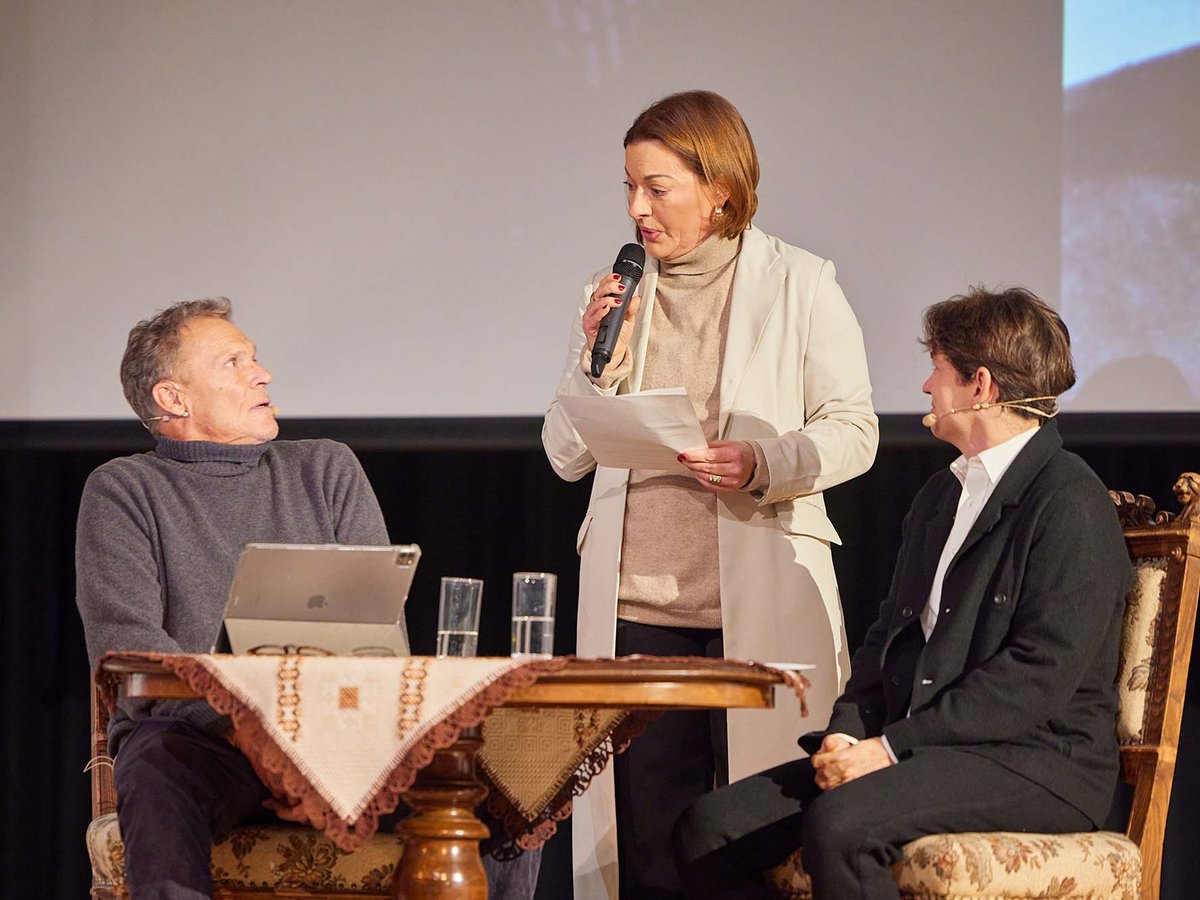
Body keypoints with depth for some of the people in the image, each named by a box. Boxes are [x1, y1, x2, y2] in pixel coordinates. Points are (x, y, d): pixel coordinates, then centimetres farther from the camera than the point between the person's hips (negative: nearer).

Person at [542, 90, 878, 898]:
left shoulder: (799, 284, 2)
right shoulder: (616, 293, 12)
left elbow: (853, 430, -2)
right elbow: (568, 456, 12)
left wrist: (764, 464, -19)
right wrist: (598, 361, -4)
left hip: (761, 597, -3)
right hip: (637, 603, 3)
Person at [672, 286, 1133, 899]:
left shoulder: (1070, 502, -9)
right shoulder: (940, 496, 21)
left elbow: (1042, 673, -18)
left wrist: (895, 746, -18)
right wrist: (848, 733, -1)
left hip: (1033, 762, -9)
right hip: (916, 751, 9)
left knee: (839, 823, -35)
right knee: (708, 828, -8)